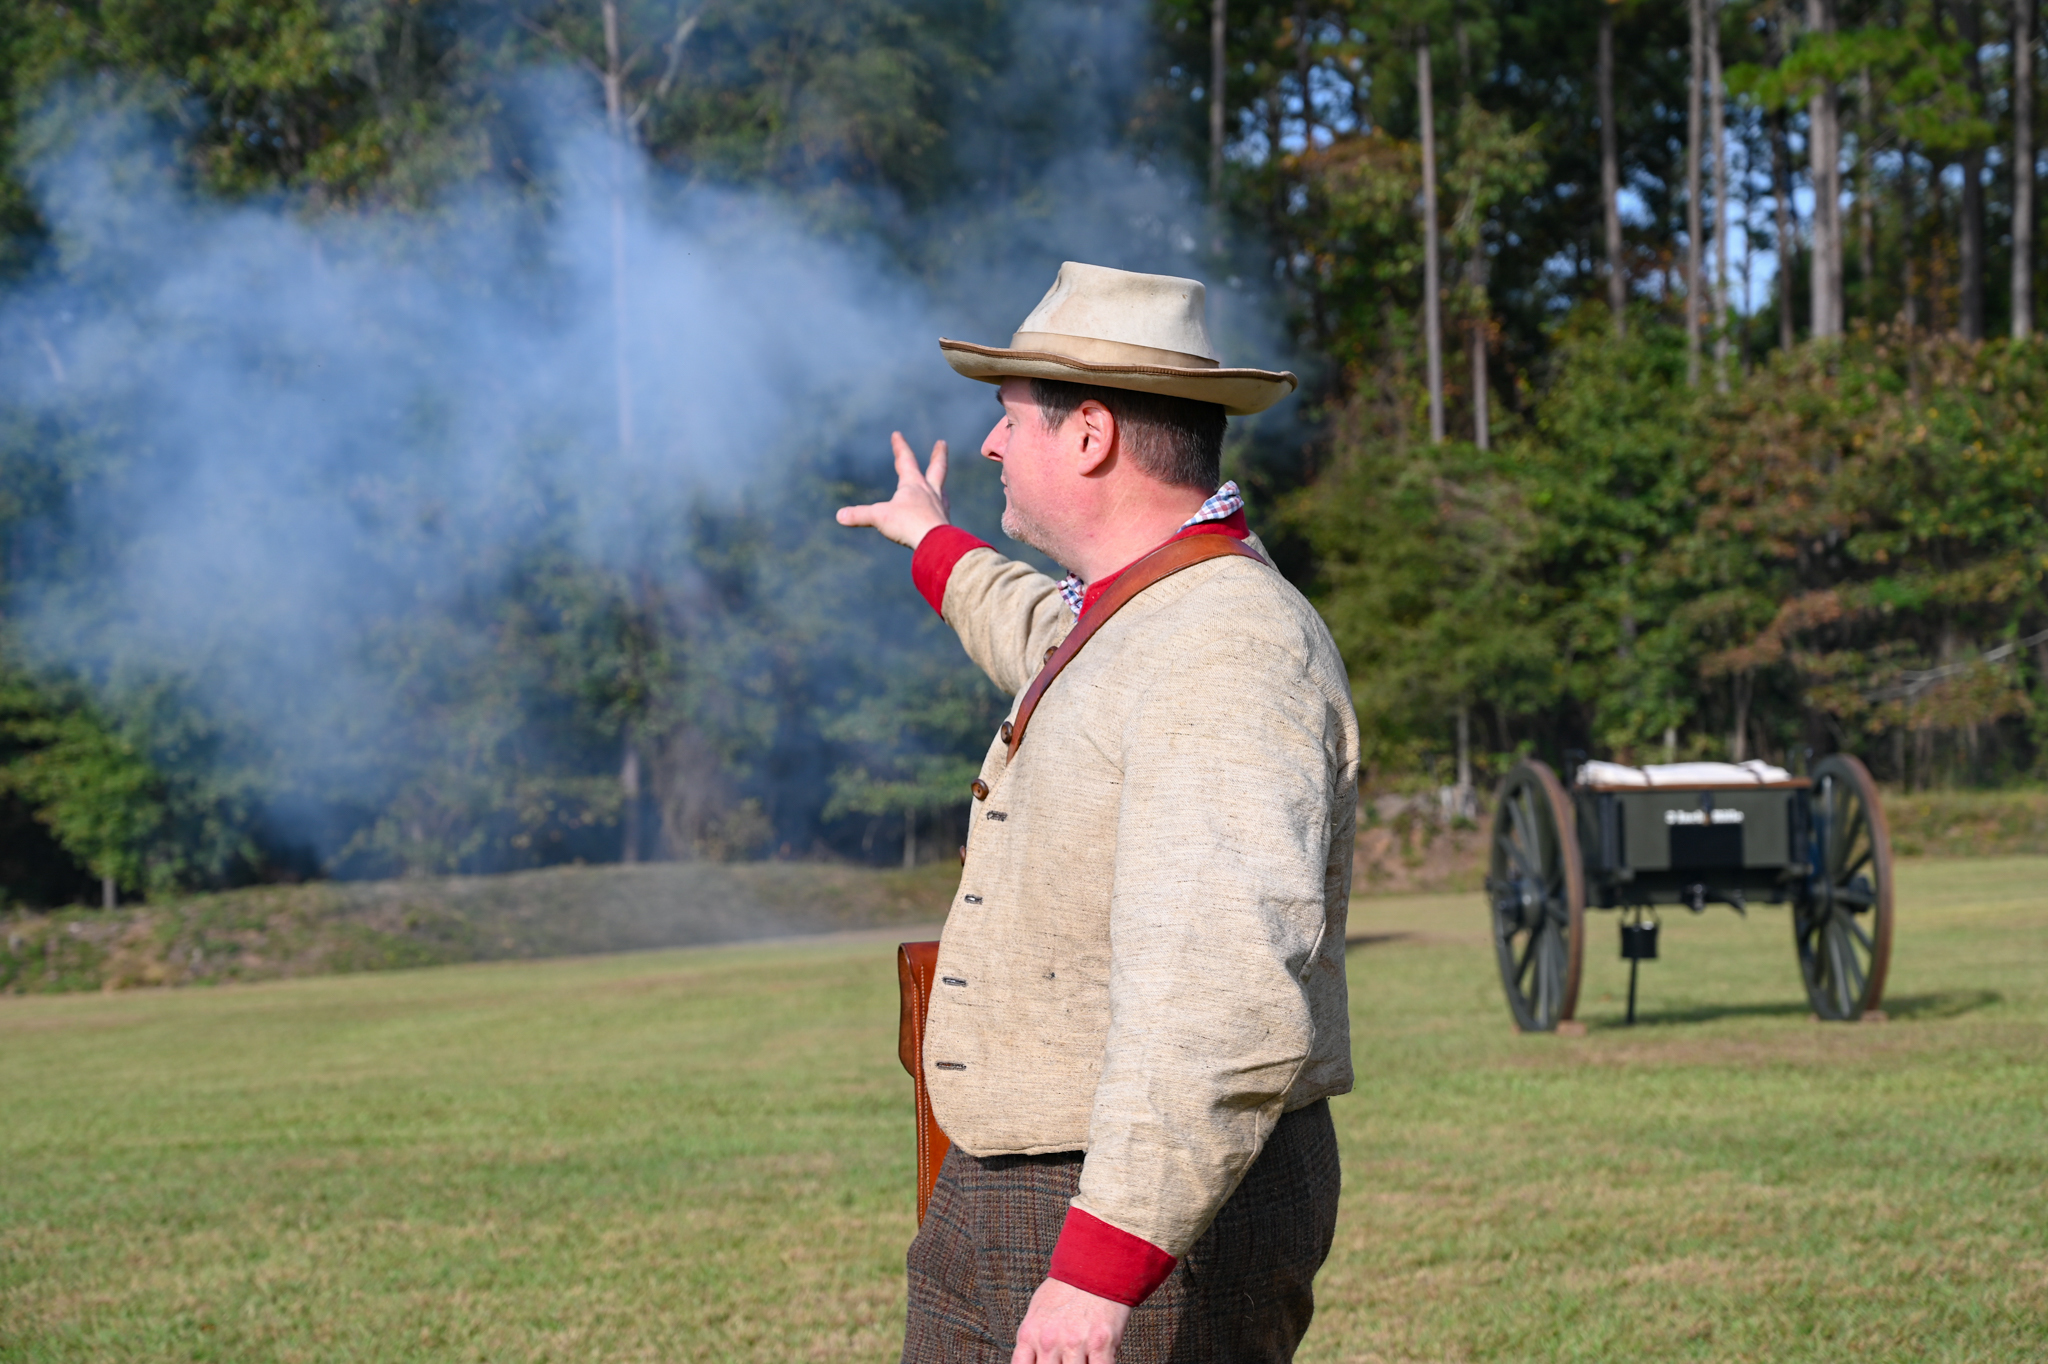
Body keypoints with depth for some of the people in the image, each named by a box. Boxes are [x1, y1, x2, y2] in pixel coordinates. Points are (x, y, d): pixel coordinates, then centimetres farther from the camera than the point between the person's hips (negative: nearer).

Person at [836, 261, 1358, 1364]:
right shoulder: (1137, 621, 12)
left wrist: (1104, 1265, -37)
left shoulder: (1228, 653, -21)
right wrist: (939, 551, 57)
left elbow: (1233, 1000, -32)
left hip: (1157, 1220, -10)